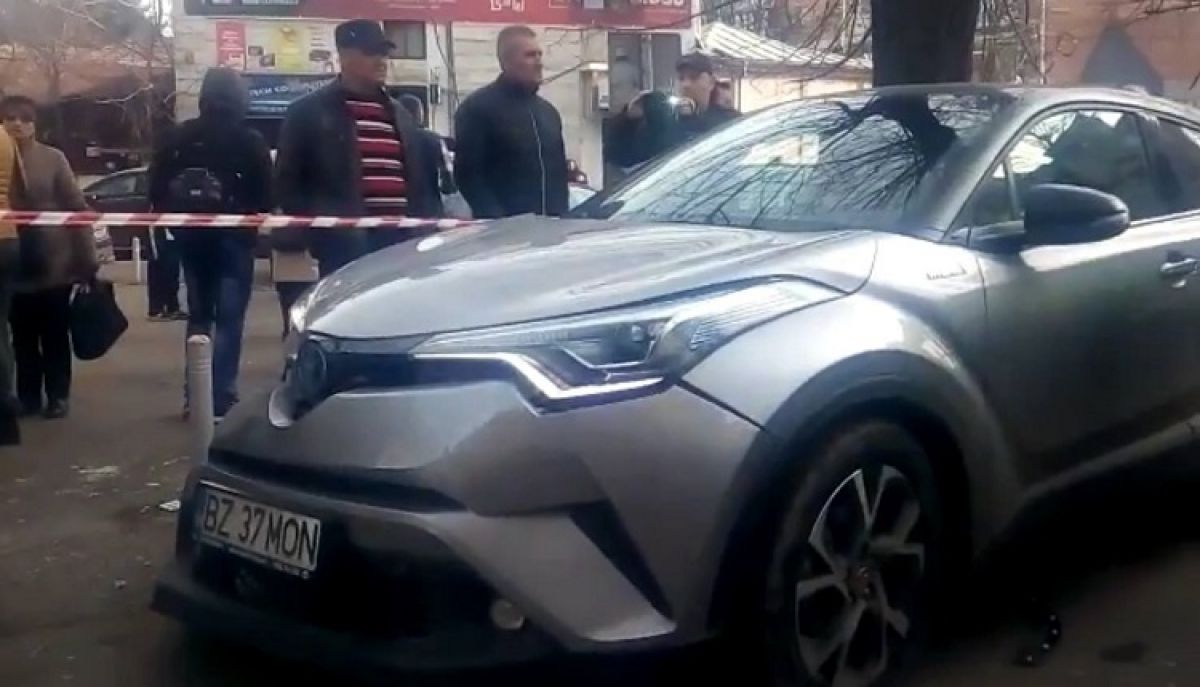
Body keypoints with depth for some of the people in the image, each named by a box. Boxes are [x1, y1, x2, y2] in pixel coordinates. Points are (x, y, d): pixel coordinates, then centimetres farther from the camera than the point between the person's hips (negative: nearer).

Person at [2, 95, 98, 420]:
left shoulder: (52, 158, -3)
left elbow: (75, 206, -3)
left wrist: (86, 257, -7)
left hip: (54, 262, -2)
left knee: (54, 333, 7)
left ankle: (57, 395, 18)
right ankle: (28, 395, 21)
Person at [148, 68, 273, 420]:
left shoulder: (180, 137, 3)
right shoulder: (250, 140, -7)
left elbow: (157, 186, 1)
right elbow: (265, 194, -9)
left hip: (192, 235, 4)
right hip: (234, 236, -4)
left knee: (199, 315, 15)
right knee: (229, 319, -3)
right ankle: (221, 400, -9)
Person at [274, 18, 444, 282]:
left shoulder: (399, 114, 21)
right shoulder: (309, 112, 5)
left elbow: (422, 179, 23)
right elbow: (289, 181, 3)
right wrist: (311, 231, -7)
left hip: (401, 239, 5)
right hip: (345, 245, -5)